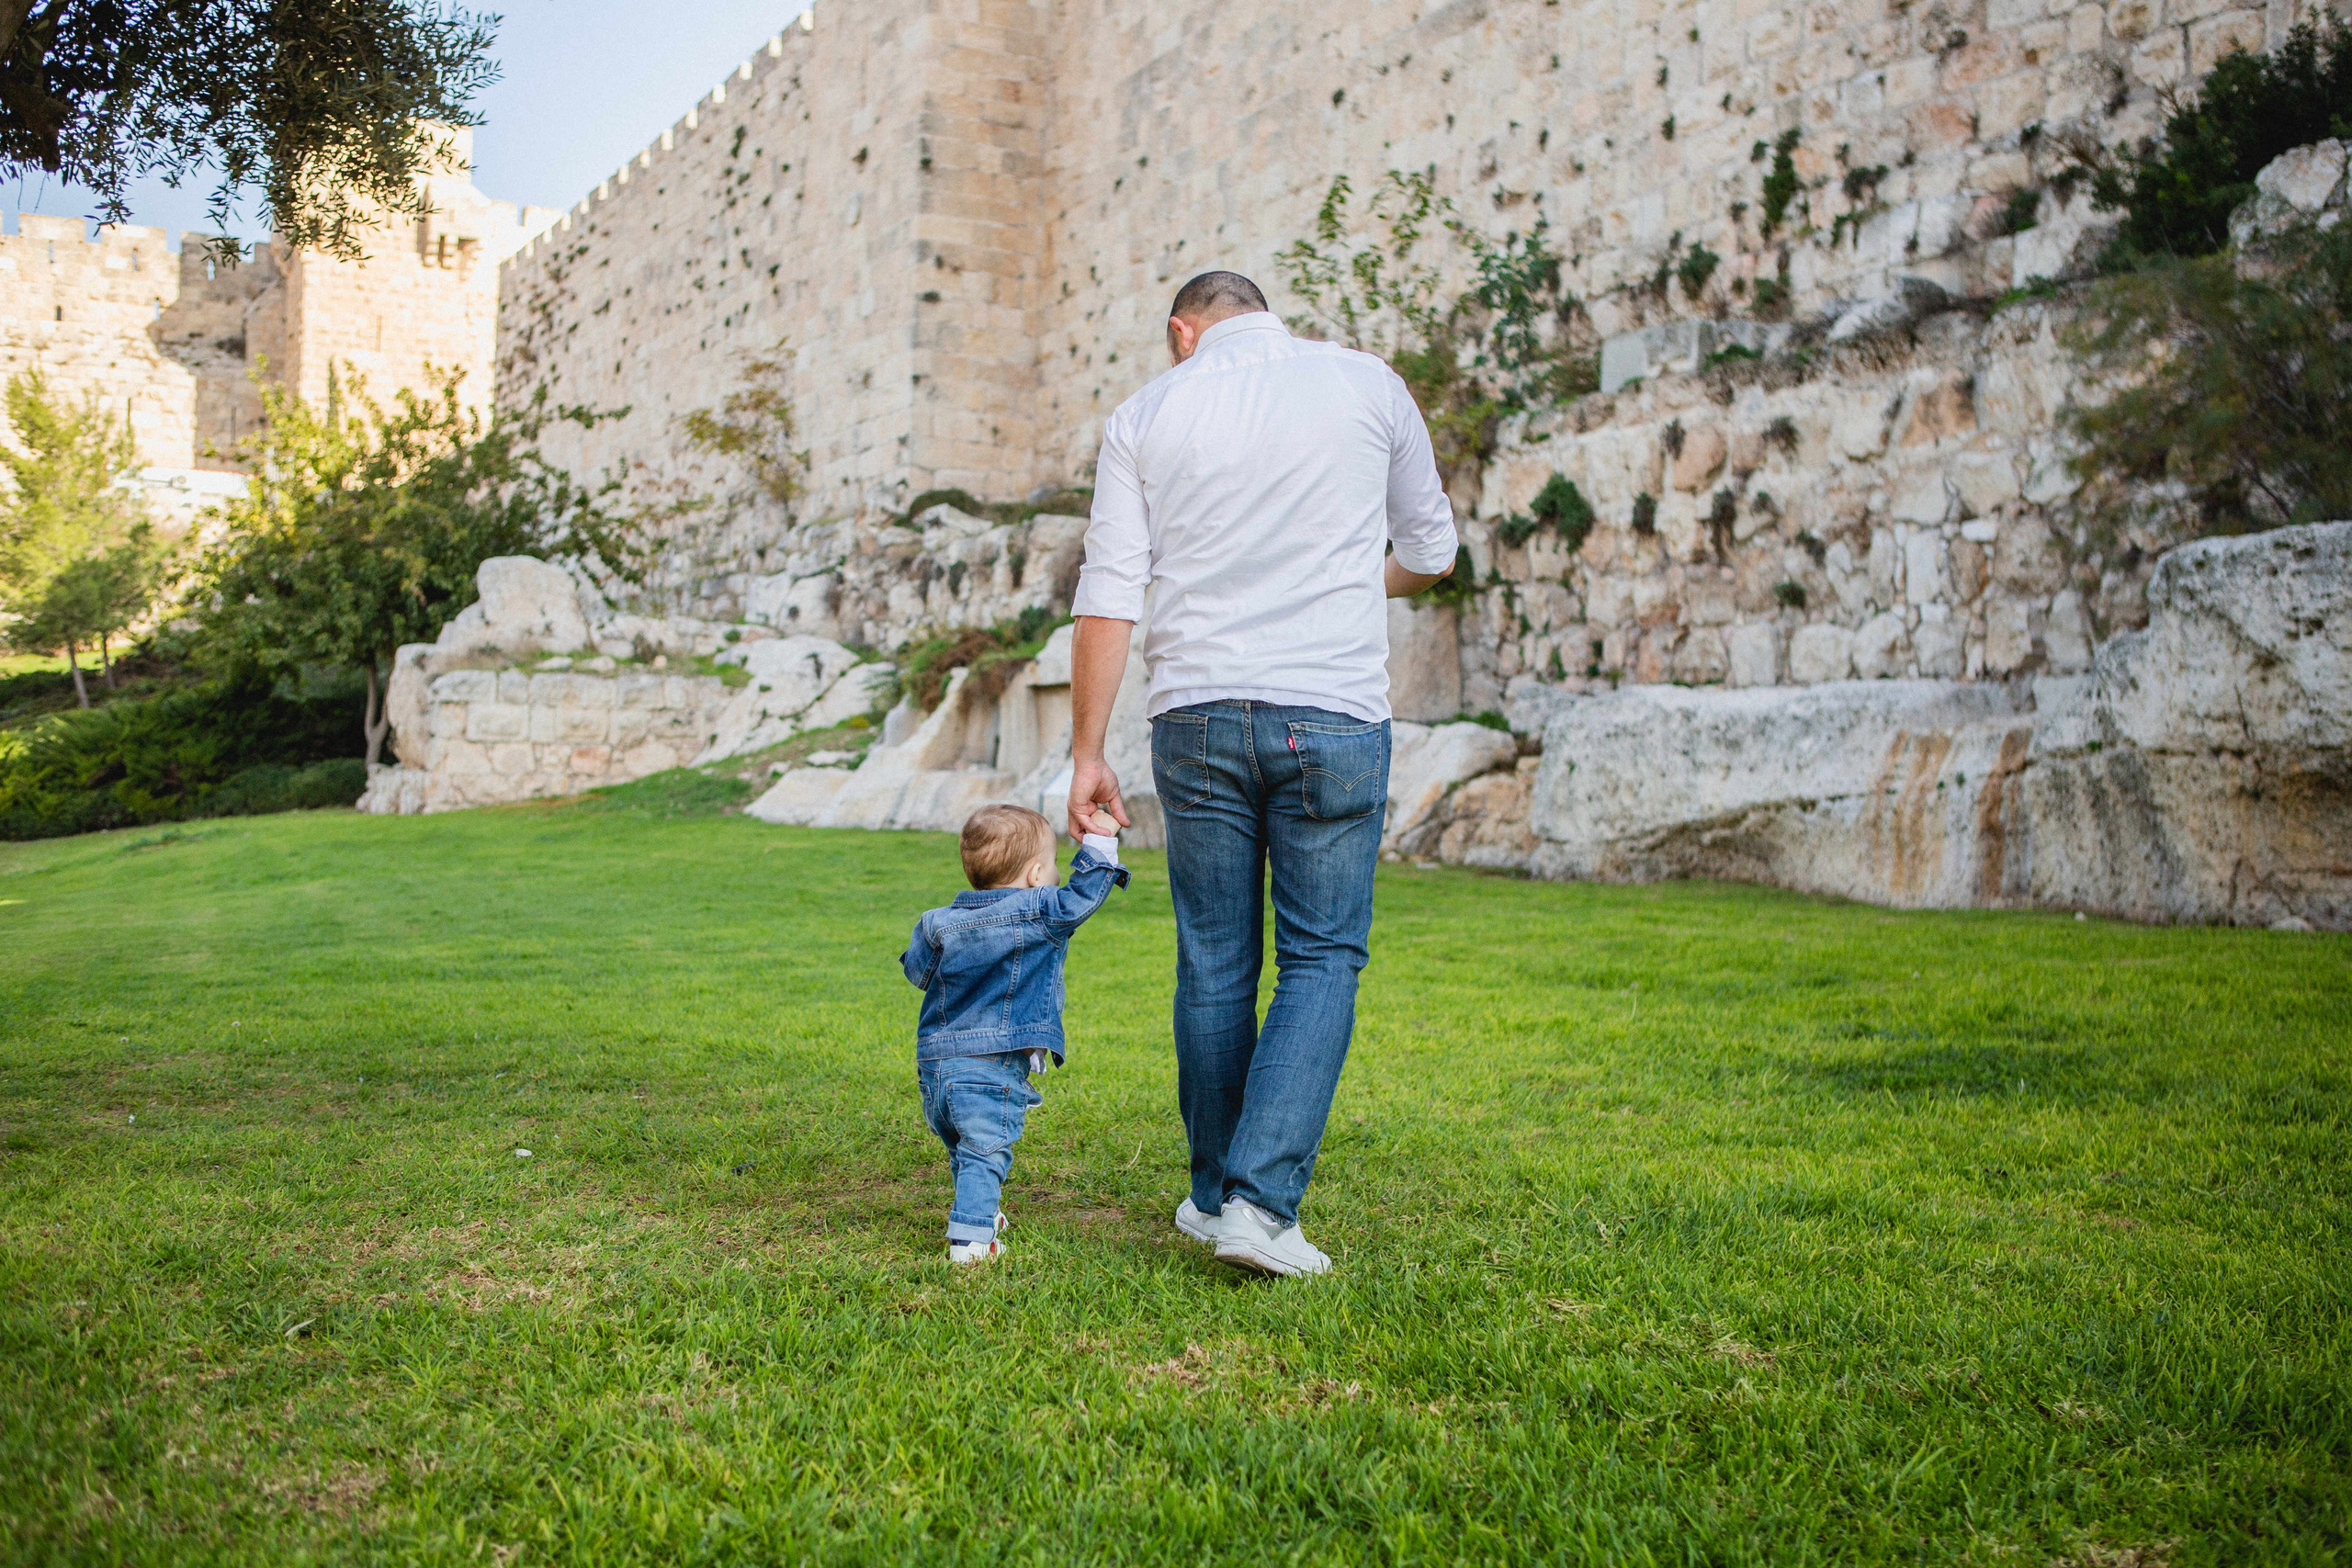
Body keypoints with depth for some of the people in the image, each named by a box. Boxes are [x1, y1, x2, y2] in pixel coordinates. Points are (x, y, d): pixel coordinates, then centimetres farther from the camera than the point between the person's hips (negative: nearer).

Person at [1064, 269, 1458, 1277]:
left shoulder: (1144, 416, 7)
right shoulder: (1368, 385, 6)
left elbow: (1107, 600, 1)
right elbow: (1430, 552, 15)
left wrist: (1086, 753, 4)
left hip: (1196, 714, 2)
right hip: (1334, 714, -1)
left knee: (1214, 965, 11)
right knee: (1323, 957, 4)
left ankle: (1216, 1199, 22)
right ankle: (1261, 1202, -6)